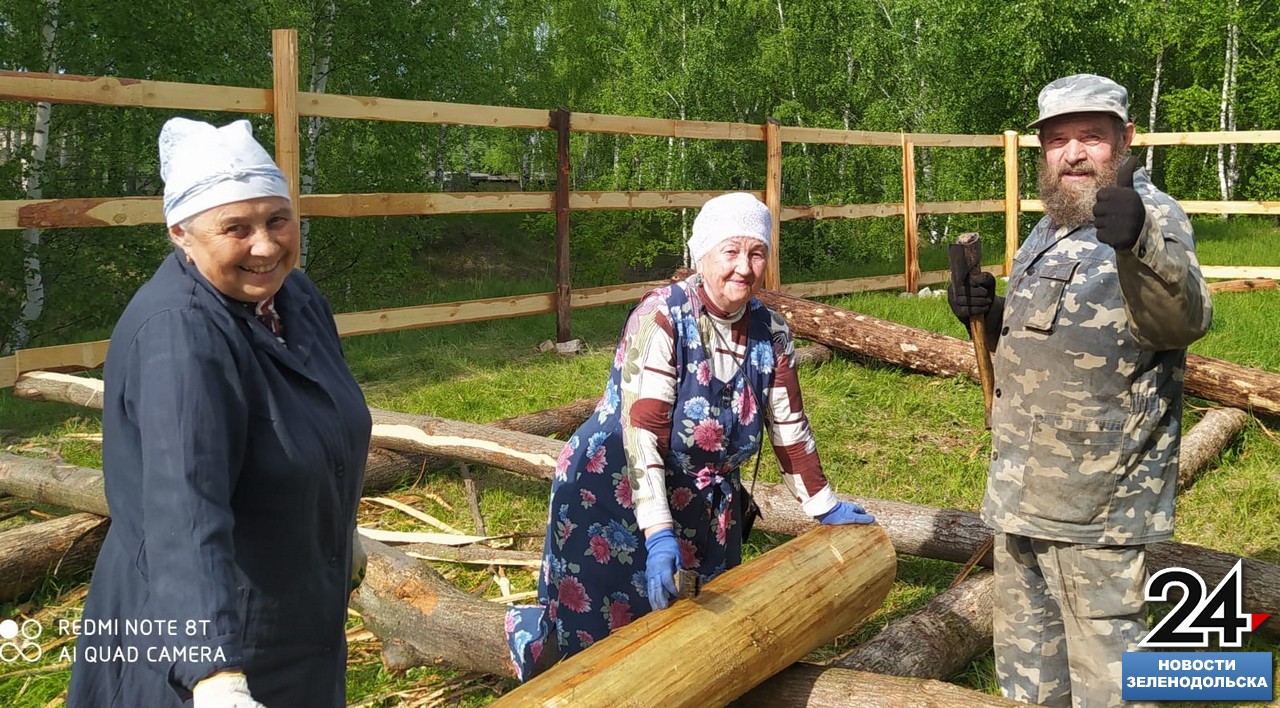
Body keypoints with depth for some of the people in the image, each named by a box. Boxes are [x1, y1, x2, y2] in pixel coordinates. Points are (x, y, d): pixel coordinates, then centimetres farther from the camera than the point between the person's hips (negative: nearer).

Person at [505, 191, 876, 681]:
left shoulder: (771, 333, -4)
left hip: (703, 500, 6)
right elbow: (642, 430, -27)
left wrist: (823, 507, 14)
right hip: (615, 491, -5)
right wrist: (658, 533, -35)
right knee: (603, 630, 1)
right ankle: (535, 634, 32)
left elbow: (789, 427, 7)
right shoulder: (661, 316, -21)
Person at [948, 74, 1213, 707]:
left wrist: (1138, 245, -51)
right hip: (1022, 489, 8)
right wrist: (988, 316, 3)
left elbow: (1183, 320, -31)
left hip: (1097, 499, -8)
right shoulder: (1048, 231, 13)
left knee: (1102, 657, 1)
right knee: (1024, 649, 21)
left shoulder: (1152, 217, -12)